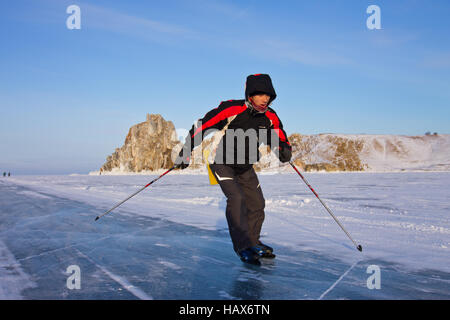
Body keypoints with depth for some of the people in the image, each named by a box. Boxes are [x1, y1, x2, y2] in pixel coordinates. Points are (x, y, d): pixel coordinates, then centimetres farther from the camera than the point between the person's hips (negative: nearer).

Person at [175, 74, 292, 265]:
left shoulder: (270, 117, -6)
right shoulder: (231, 109, -23)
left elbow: (280, 140, 6)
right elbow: (202, 126, -18)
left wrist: (284, 151, -18)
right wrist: (186, 152, -17)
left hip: (245, 167, 6)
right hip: (223, 163, -6)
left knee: (257, 203, 5)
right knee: (236, 198, -23)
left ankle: (252, 242, 26)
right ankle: (243, 247, -17)